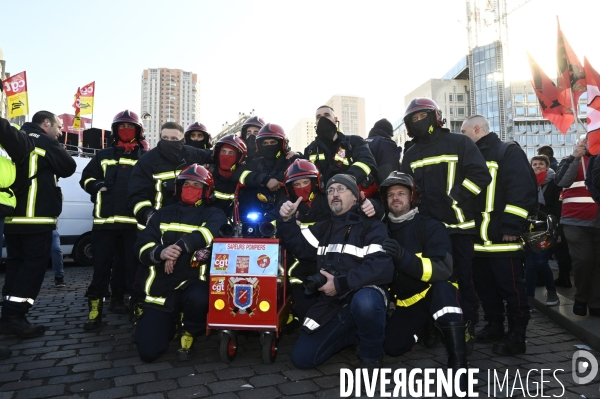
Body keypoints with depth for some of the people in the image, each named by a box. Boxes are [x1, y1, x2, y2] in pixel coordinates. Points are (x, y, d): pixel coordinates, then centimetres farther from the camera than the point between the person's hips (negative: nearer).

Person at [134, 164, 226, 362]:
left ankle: (188, 333, -2)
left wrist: (180, 246, -30)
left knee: (198, 300, -38)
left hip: (193, 283, -2)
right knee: (148, 352, -5)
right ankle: (171, 322, 30)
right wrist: (160, 252, -21)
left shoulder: (214, 215, 2)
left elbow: (211, 231, -22)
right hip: (162, 287, 3)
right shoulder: (164, 213, 11)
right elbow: (142, 245, 1)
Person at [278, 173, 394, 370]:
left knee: (364, 303, -41)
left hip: (365, 295, -5)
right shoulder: (323, 228, 17)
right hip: (332, 304, 6)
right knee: (301, 358, -2)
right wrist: (287, 220, -6)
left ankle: (371, 356, -9)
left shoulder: (372, 226, -4)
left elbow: (383, 268, -18)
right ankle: (354, 333, 18)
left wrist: (340, 283, -19)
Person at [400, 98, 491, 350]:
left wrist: (456, 195, -17)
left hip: (459, 225, -4)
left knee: (464, 278, 3)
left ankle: (467, 328, 16)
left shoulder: (459, 144, 0)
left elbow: (480, 175, -9)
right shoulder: (411, 154, 14)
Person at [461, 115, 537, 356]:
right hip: (478, 237, 8)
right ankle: (494, 327, 28)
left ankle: (516, 336, 11)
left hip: (502, 237, -8)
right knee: (484, 286, 15)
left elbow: (522, 190, -14)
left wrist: (512, 227, -20)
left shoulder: (508, 152, -4)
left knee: (511, 287, 0)